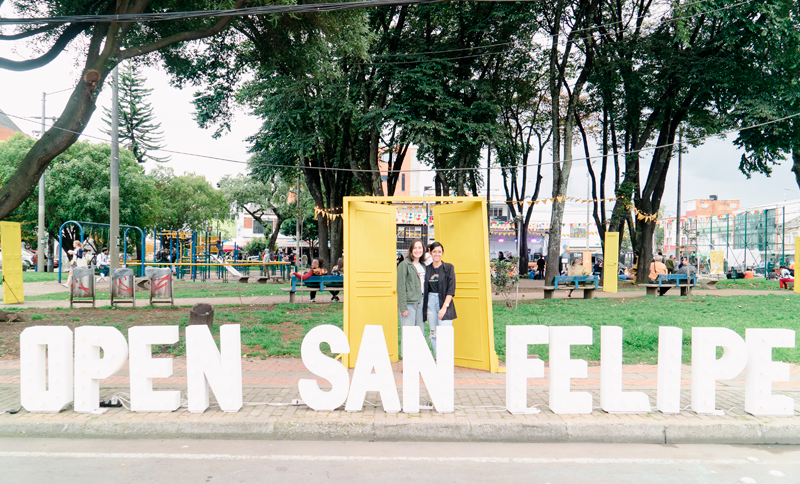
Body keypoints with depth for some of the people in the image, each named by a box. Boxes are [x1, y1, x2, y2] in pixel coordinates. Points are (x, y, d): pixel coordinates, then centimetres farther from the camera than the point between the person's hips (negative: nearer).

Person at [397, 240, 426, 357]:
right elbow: (401, 287, -9)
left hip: (420, 304, 6)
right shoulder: (404, 265, -5)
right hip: (409, 304, -6)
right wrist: (403, 307, -14)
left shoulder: (423, 266, 15)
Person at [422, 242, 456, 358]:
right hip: (431, 303, 4)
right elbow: (425, 289, 12)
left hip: (445, 302, -4)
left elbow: (451, 289, -6)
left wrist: (444, 307, -13)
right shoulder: (427, 269, 10)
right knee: (433, 334, 7)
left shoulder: (448, 267, 0)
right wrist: (426, 307, 3)